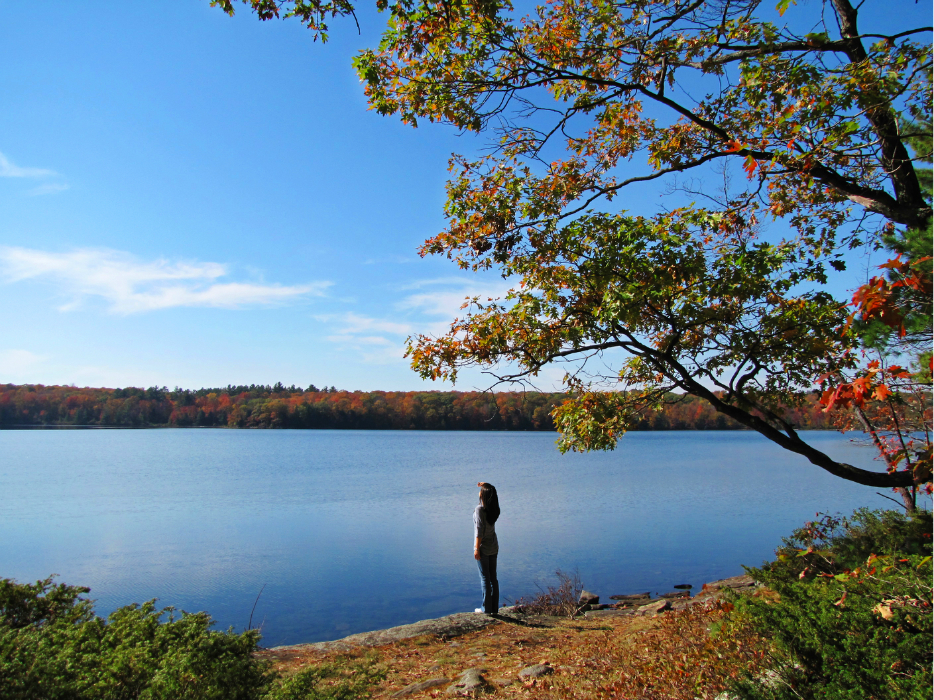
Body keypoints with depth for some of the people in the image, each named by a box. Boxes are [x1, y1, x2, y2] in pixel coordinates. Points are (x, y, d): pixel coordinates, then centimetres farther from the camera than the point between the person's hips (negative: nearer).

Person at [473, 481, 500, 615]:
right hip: (494, 547, 6)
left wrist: (477, 549, -15)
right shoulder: (494, 509, 1)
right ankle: (494, 608, 17)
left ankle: (486, 608, 7)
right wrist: (486, 486, 17)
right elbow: (492, 496, 25)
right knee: (493, 578, 11)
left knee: (485, 578, 2)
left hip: (483, 548, -6)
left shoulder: (479, 509, -18)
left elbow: (479, 530, -20)